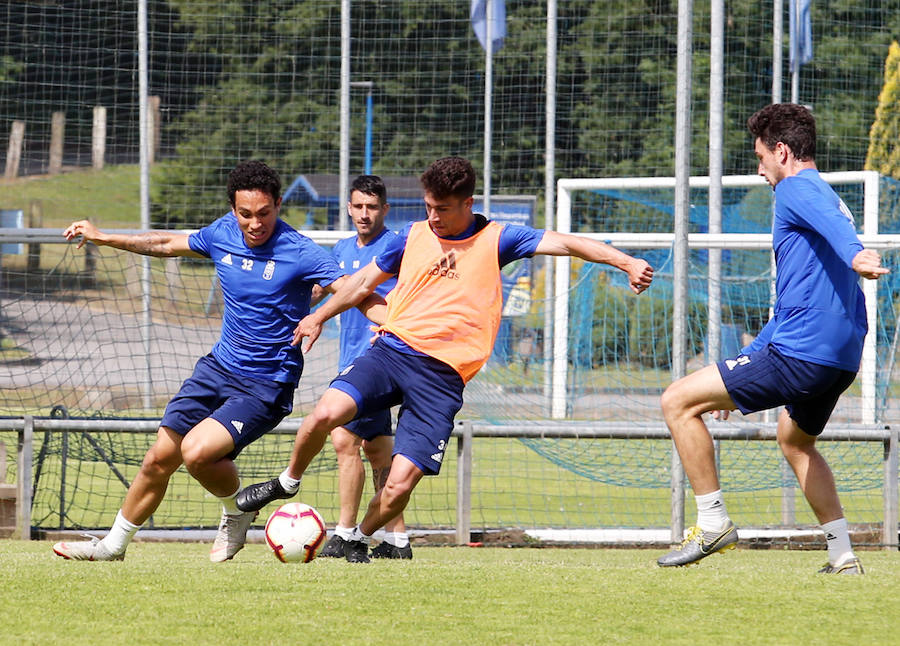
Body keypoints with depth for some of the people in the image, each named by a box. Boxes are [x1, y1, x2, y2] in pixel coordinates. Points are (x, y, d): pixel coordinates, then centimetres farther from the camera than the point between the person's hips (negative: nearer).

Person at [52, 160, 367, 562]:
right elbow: (169, 244, 19)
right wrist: (102, 238, 25)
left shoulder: (299, 253, -18)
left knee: (196, 450, -24)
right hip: (219, 367, 6)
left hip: (266, 386, -6)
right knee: (160, 457, 6)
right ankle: (114, 545, 24)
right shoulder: (223, 233, 0)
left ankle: (237, 511, 6)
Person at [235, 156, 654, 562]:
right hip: (392, 349, 2)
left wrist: (627, 263, -13)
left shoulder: (495, 240, 5)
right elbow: (366, 281, 28)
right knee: (326, 413, -25)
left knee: (399, 486, -11)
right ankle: (287, 483, 4)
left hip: (442, 374, -2)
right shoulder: (412, 236, 13)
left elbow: (562, 243, -2)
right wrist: (320, 317, 34)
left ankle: (359, 538, 20)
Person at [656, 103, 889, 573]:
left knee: (678, 402, -4)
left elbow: (829, 222, -31)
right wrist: (747, 361, 37)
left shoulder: (797, 189, -4)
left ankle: (713, 523, -4)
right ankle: (842, 555, 27)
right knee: (794, 439, 35)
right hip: (842, 358, 10)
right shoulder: (828, 198, 27)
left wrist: (853, 255, -53)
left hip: (801, 354, -10)